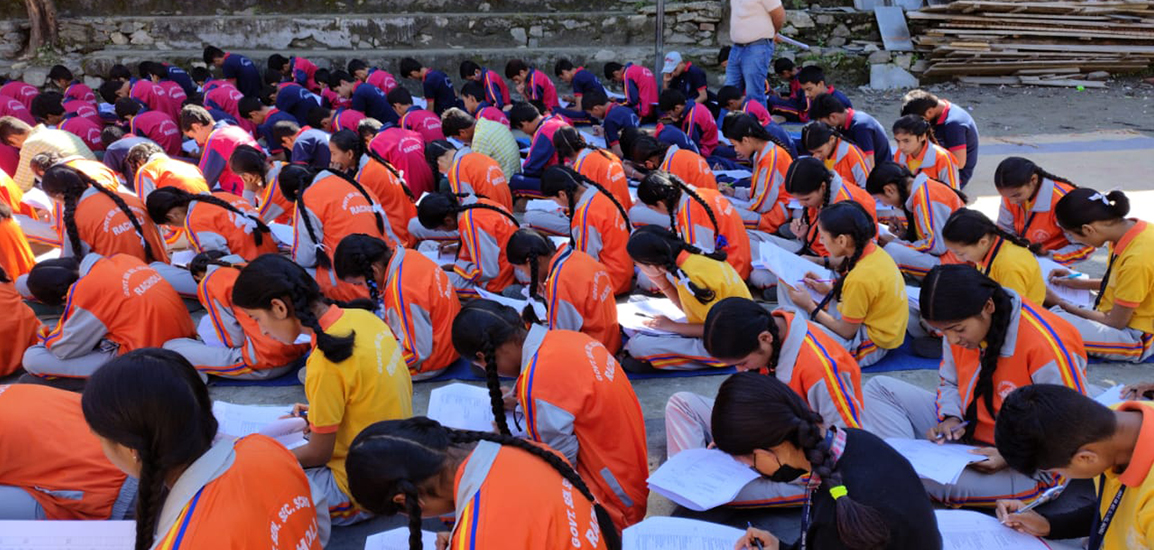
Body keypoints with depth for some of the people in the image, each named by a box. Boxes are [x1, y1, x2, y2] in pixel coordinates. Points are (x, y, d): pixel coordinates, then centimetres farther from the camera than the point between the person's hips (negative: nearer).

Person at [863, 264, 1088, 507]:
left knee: (932, 479, -36)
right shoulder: (961, 325, -6)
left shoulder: (1049, 348, -27)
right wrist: (951, 419, -9)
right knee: (879, 388, -3)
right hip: (966, 432, 8)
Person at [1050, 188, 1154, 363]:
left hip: (1135, 340, -9)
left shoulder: (1137, 260, -30)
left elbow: (1115, 323, -19)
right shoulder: (1128, 227, -4)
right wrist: (1079, 283, 8)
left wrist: (1067, 307, -8)